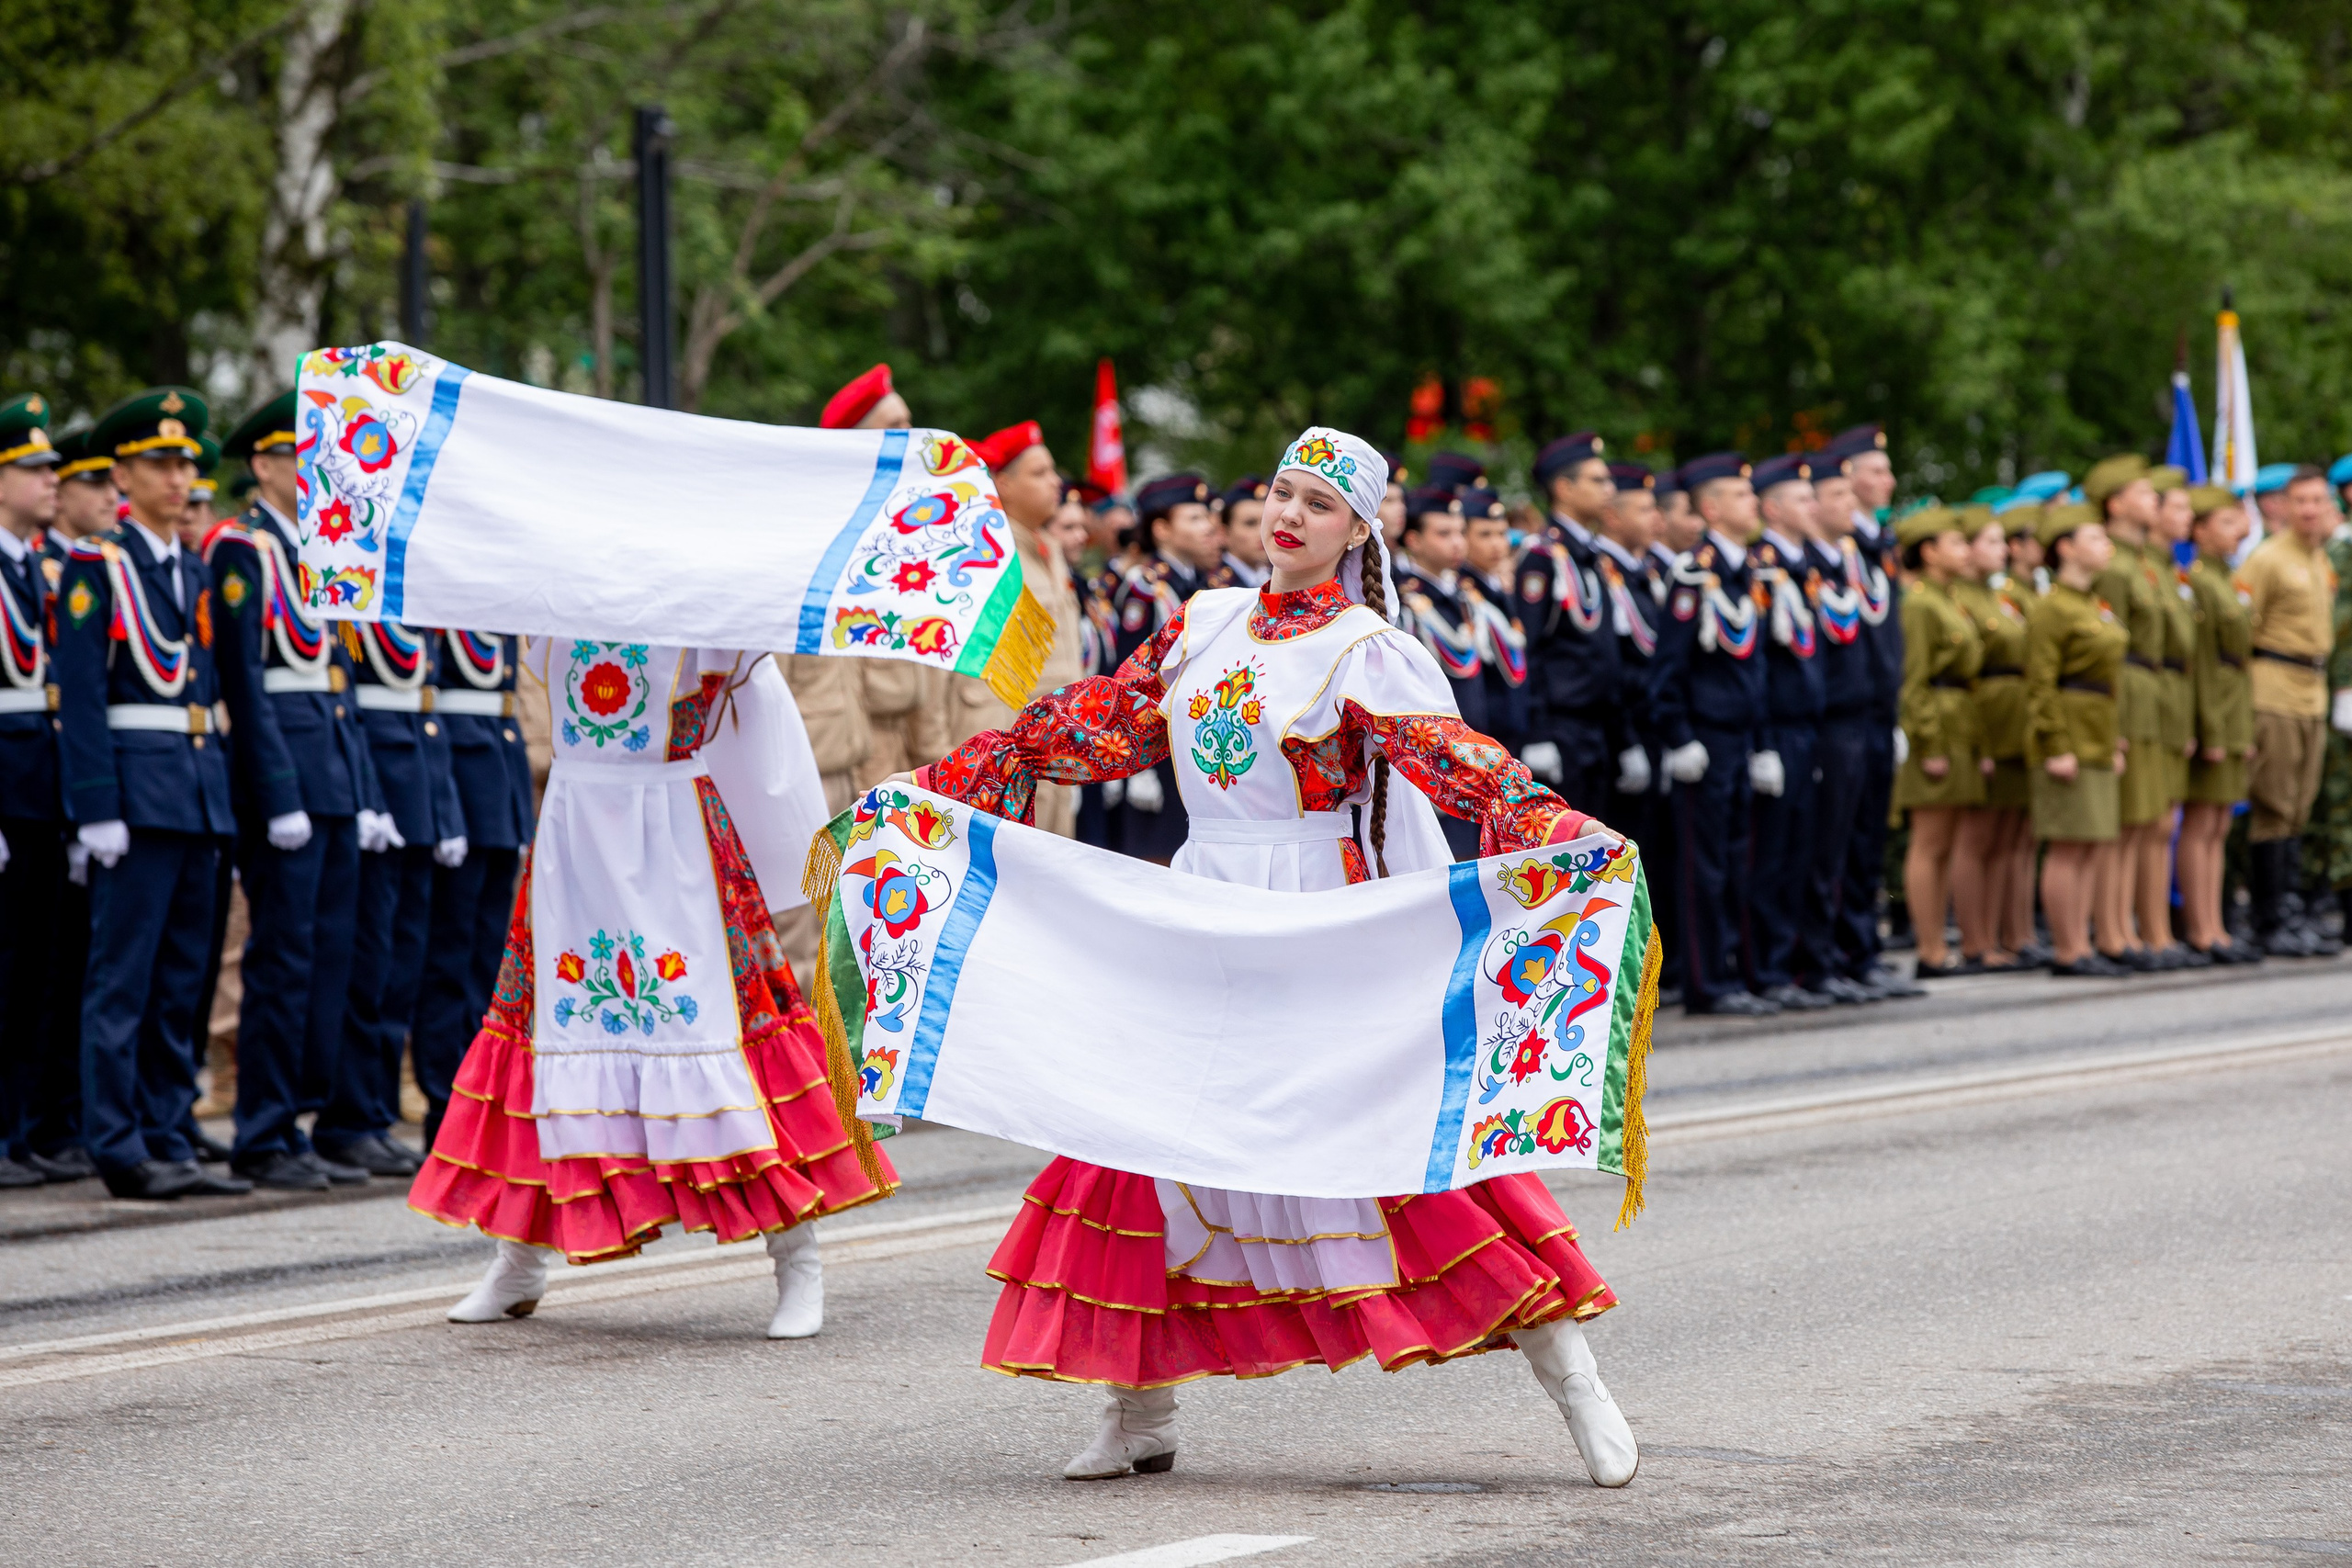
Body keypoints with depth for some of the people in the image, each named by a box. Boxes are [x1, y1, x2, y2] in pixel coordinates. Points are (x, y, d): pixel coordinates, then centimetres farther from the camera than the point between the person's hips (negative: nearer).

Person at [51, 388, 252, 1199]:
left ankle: (168, 1142, 11)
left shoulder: (195, 574, 18)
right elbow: (79, 697, -10)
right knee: (123, 977, -5)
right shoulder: (94, 566, -4)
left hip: (200, 793, 7)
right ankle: (120, 1149, -4)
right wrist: (97, 810, -17)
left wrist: (219, 795, 15)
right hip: (135, 784, -7)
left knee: (180, 980, 8)